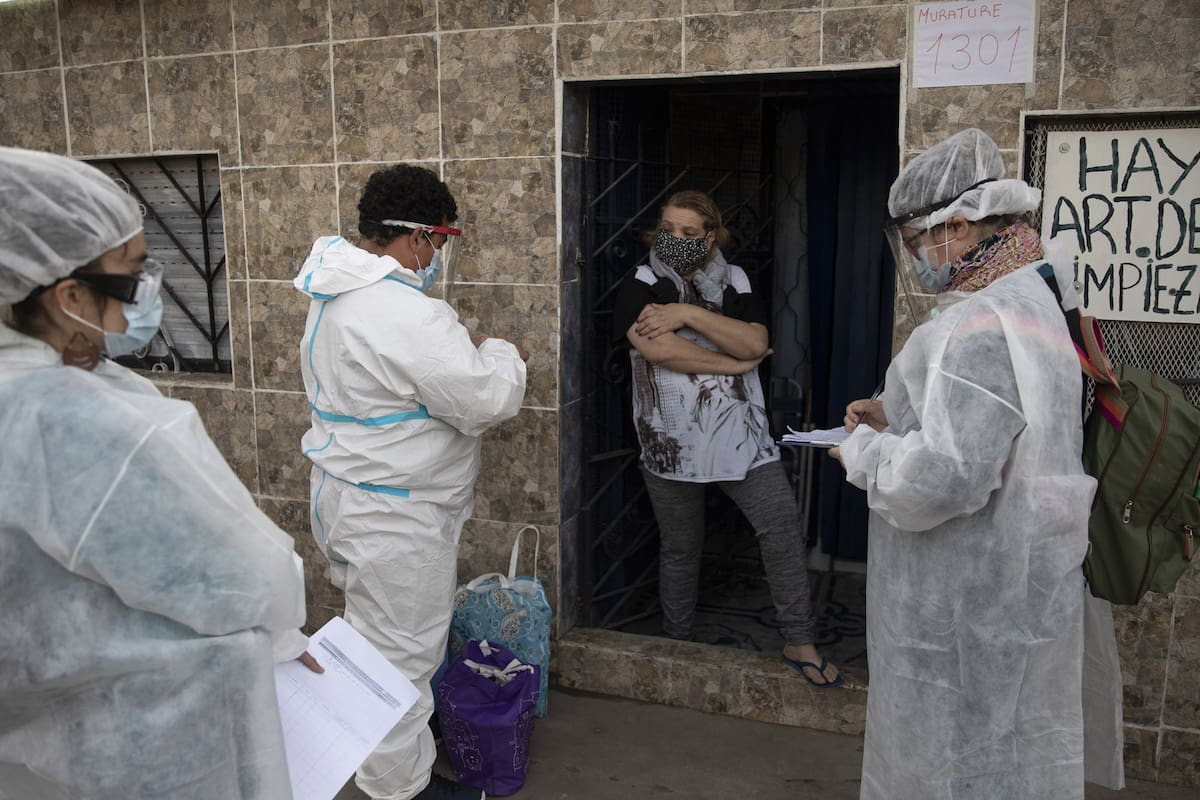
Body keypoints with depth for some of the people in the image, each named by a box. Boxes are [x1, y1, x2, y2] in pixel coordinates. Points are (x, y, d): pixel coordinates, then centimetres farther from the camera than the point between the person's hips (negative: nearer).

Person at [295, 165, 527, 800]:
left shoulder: (340, 295, 6)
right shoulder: (404, 315, -28)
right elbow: (489, 400, -24)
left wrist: (463, 349, 8)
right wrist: (501, 354, -5)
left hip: (347, 491, 11)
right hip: (392, 516, -11)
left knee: (373, 634, 24)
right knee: (398, 650, 6)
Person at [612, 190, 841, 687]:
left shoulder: (734, 281, 7)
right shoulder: (641, 285, -2)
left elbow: (755, 342, -9)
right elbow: (655, 348, -19)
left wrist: (690, 314, -18)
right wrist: (733, 363, -11)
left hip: (738, 432, 2)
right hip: (671, 438, -1)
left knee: (782, 523, -9)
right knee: (680, 548, 11)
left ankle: (799, 643, 5)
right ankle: (678, 646, 30)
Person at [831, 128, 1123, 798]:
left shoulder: (983, 326, -25)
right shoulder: (1038, 301, 10)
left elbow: (943, 476, -33)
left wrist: (865, 452, -14)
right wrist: (897, 421, 10)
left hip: (973, 611, -10)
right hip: (999, 591, 10)